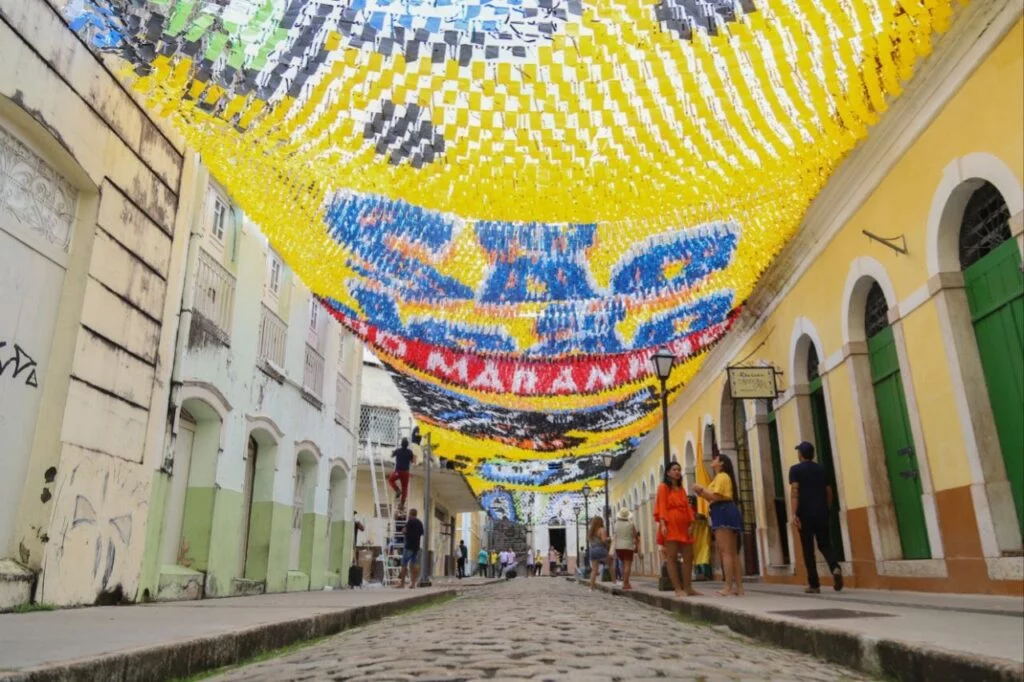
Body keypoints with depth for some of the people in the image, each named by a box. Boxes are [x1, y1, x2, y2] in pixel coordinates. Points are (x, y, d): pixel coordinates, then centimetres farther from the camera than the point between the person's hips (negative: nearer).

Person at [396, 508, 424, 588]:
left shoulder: (410, 521, -9)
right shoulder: (420, 522, 12)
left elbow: (405, 531, -12)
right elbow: (421, 534, 16)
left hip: (409, 546, -7)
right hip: (417, 546, 7)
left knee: (404, 564, -3)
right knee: (414, 565, 7)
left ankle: (402, 583, -4)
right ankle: (413, 583, 4)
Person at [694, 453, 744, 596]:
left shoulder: (721, 476, -6)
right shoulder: (722, 477, 26)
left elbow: (716, 496, -17)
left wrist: (701, 489, -5)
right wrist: (702, 493, 15)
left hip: (723, 513, -11)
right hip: (726, 513, 11)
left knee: (725, 552, -14)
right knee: (732, 553, 7)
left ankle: (728, 588, -16)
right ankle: (739, 587, 7)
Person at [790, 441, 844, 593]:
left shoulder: (795, 469, 0)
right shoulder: (821, 469, 13)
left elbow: (795, 491, -12)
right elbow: (829, 491, 13)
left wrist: (794, 514, -17)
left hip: (805, 514, -3)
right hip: (821, 512, 3)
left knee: (808, 549, 4)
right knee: (825, 544, 13)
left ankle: (814, 584, 4)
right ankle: (835, 568, -16)